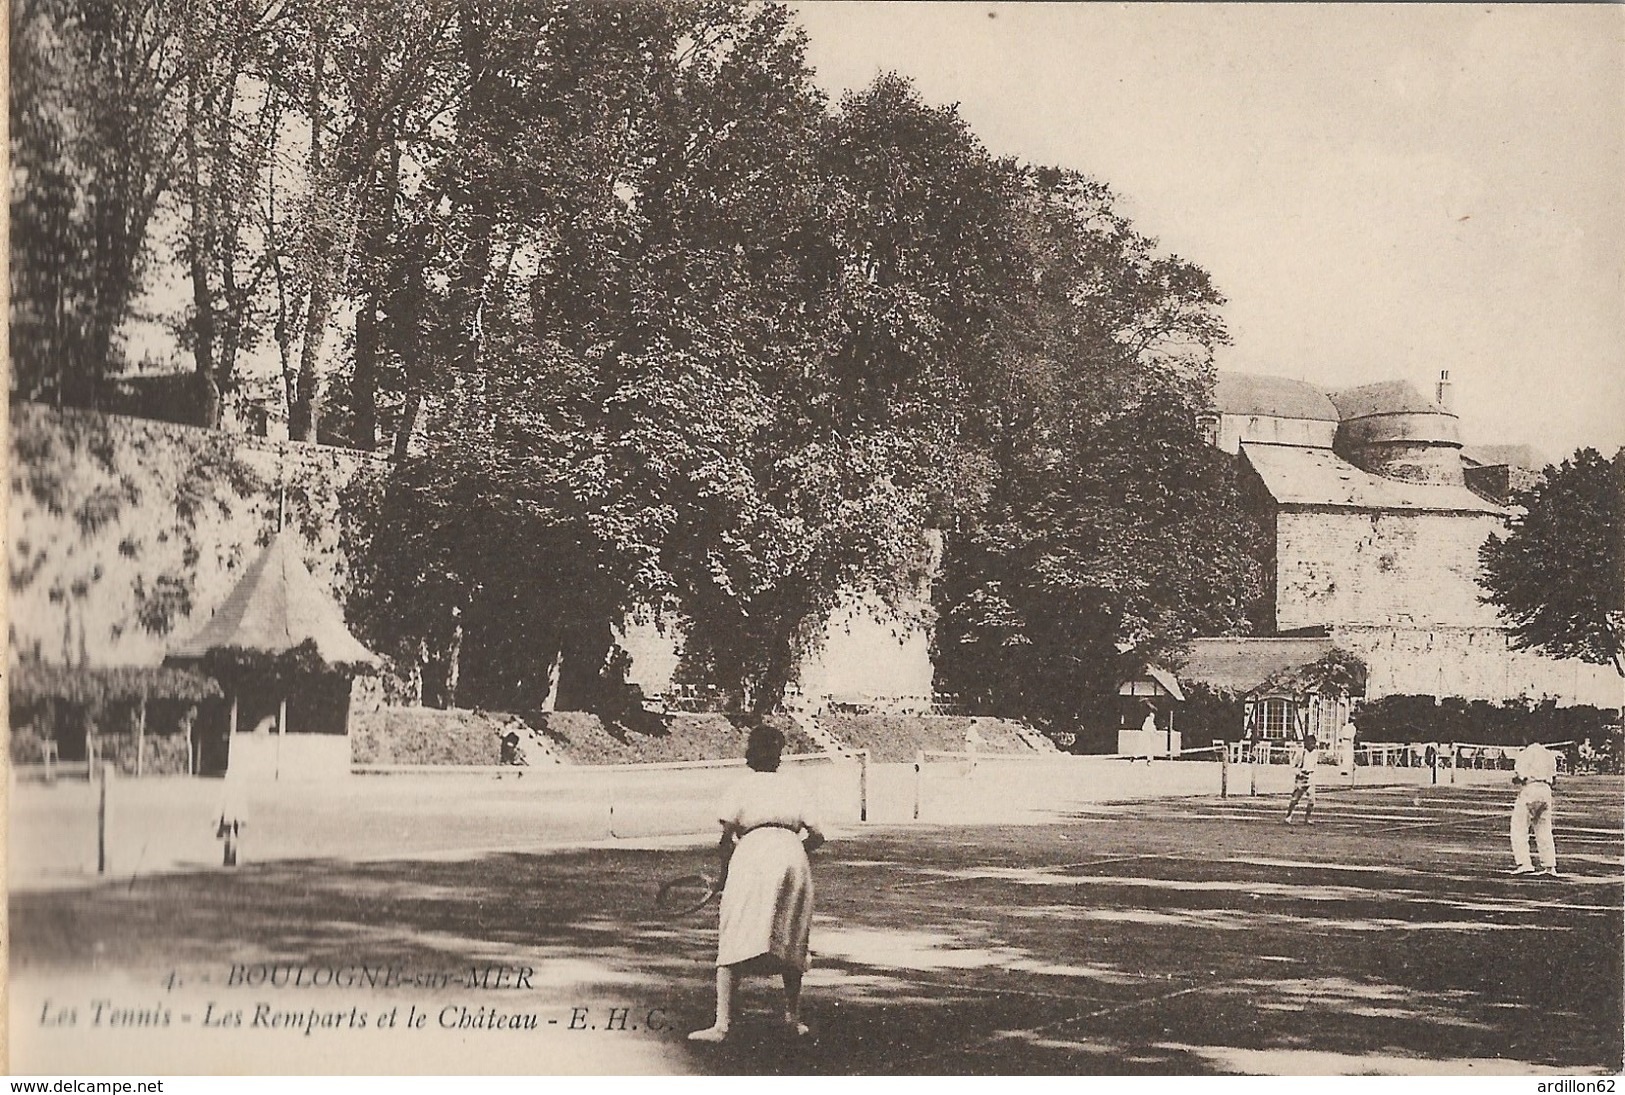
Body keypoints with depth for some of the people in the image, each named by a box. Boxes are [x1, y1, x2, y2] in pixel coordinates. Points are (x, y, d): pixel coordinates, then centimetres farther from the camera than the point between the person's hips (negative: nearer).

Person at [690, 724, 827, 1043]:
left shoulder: (741, 788, 9)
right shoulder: (795, 786, 16)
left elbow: (727, 839, 1)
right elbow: (817, 835, 11)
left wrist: (724, 873, 12)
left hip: (753, 855, -3)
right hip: (793, 857, 3)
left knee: (733, 944, -5)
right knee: (791, 943, 17)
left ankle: (722, 1024, -14)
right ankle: (793, 1019, 23)